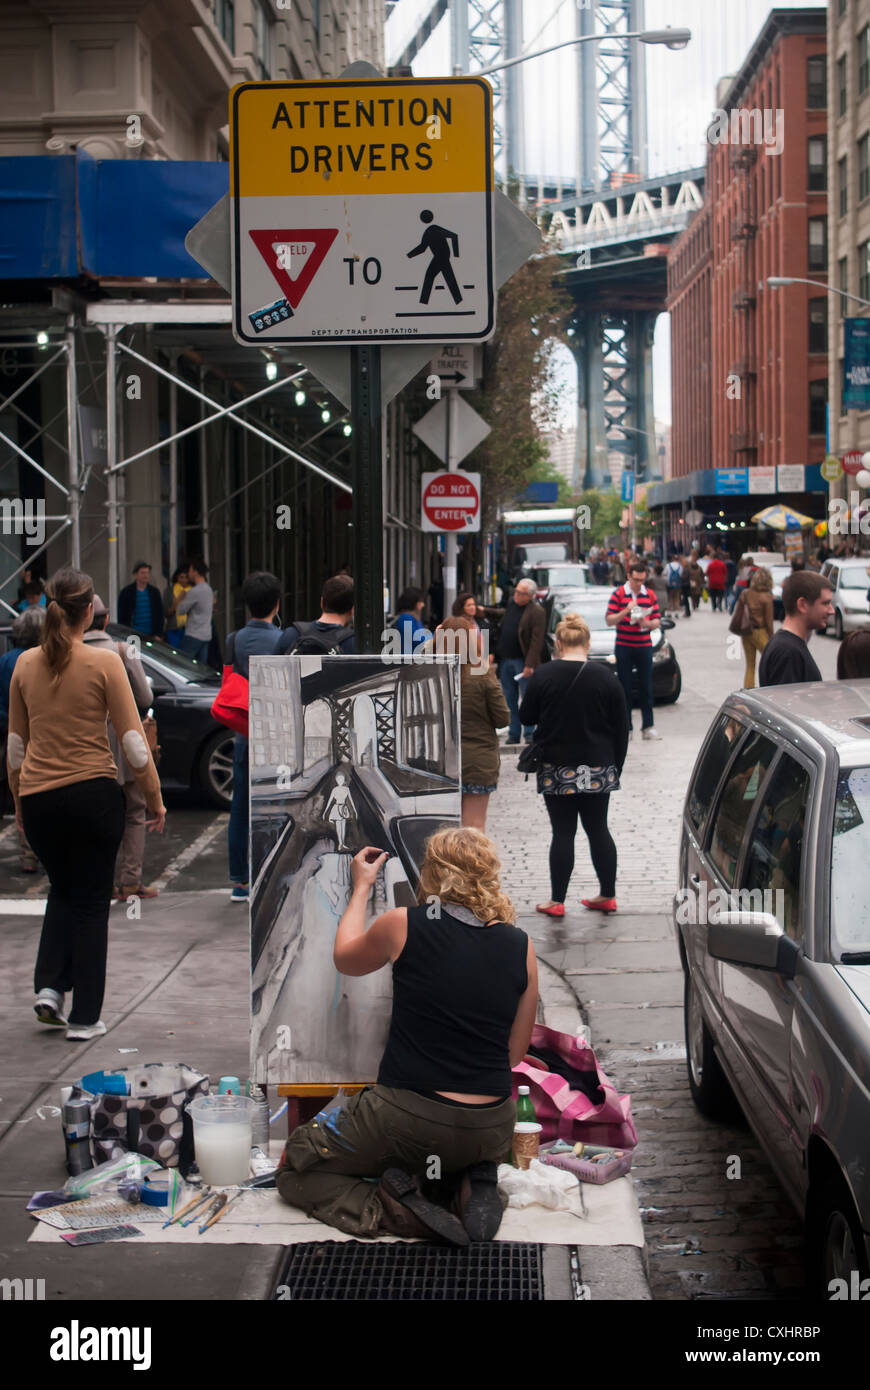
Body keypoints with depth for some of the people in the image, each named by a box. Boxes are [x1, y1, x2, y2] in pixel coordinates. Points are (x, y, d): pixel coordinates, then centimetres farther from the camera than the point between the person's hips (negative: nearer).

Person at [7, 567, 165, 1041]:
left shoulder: (25, 664, 2)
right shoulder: (104, 663, -11)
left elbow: (16, 744, 9)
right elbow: (132, 740, -10)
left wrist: (20, 800, 21)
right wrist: (155, 798, 1)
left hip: (39, 798, 4)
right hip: (93, 794, -3)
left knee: (63, 890, 24)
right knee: (91, 901, 9)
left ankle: (49, 986, 7)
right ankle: (84, 1017, 9)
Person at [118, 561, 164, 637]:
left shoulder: (155, 592, 11)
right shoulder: (125, 593, 3)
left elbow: (160, 616, 11)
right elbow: (121, 618, 3)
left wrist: (158, 635, 2)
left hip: (151, 636, 2)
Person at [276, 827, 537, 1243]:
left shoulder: (403, 925, -8)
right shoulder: (521, 946, 0)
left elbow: (344, 959, 14)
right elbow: (515, 1052, 8)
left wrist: (361, 888, 27)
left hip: (406, 1119, -4)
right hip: (491, 1131, 4)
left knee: (292, 1170, 17)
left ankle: (390, 1210, -8)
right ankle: (472, 1184, 7)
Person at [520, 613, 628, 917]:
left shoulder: (543, 676, -8)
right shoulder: (606, 678, -3)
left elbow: (527, 717, 2)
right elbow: (621, 728, 2)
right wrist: (616, 767, 11)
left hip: (557, 769, -2)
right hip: (598, 770, 2)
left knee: (563, 832, 2)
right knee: (598, 829, 12)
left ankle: (557, 901, 6)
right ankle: (607, 895, 19)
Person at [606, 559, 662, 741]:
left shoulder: (650, 595, 8)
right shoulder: (618, 594, -1)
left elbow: (657, 621, 6)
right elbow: (609, 620, -7)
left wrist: (647, 623, -15)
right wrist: (626, 611, -21)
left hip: (644, 646, 2)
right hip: (624, 647, -2)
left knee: (647, 688, 1)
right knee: (625, 688, 1)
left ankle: (648, 726, 5)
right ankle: (626, 728, 6)